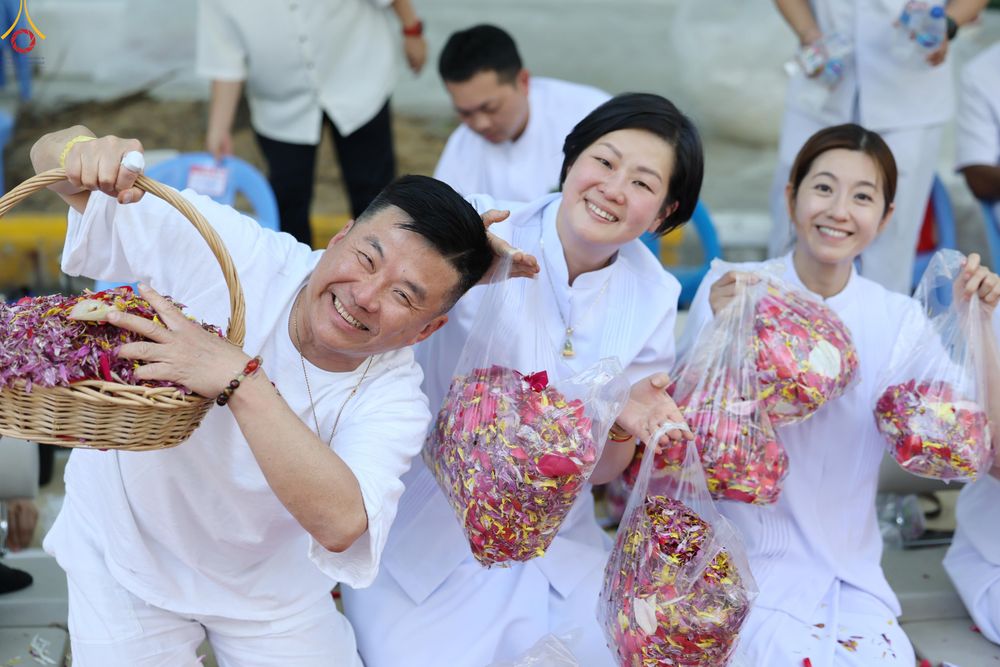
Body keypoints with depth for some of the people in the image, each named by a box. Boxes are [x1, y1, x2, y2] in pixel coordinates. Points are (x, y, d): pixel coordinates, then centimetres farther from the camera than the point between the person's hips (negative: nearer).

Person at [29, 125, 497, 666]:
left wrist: (240, 378, -48)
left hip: (268, 584, 1)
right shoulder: (230, 252, -24)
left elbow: (341, 524, -42)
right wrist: (82, 150, -46)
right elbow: (51, 153, -20)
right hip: (127, 558, -1)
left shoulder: (393, 396, -22)